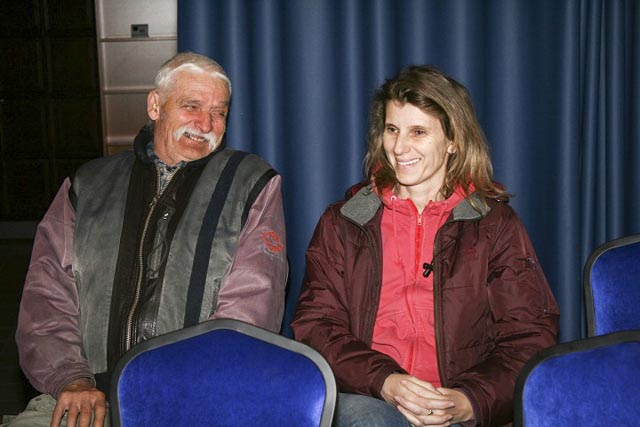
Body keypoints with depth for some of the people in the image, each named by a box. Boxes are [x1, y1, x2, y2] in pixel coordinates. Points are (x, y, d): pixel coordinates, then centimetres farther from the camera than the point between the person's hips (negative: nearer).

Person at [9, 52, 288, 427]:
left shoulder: (253, 184, 8)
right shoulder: (89, 185, 17)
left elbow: (249, 306, -4)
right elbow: (47, 295, 10)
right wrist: (71, 380, -7)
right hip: (92, 395, 2)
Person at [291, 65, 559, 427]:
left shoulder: (496, 225, 10)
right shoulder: (342, 222, 13)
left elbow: (530, 339, 3)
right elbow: (316, 324, 4)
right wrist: (385, 381, -14)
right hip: (366, 395, 0)